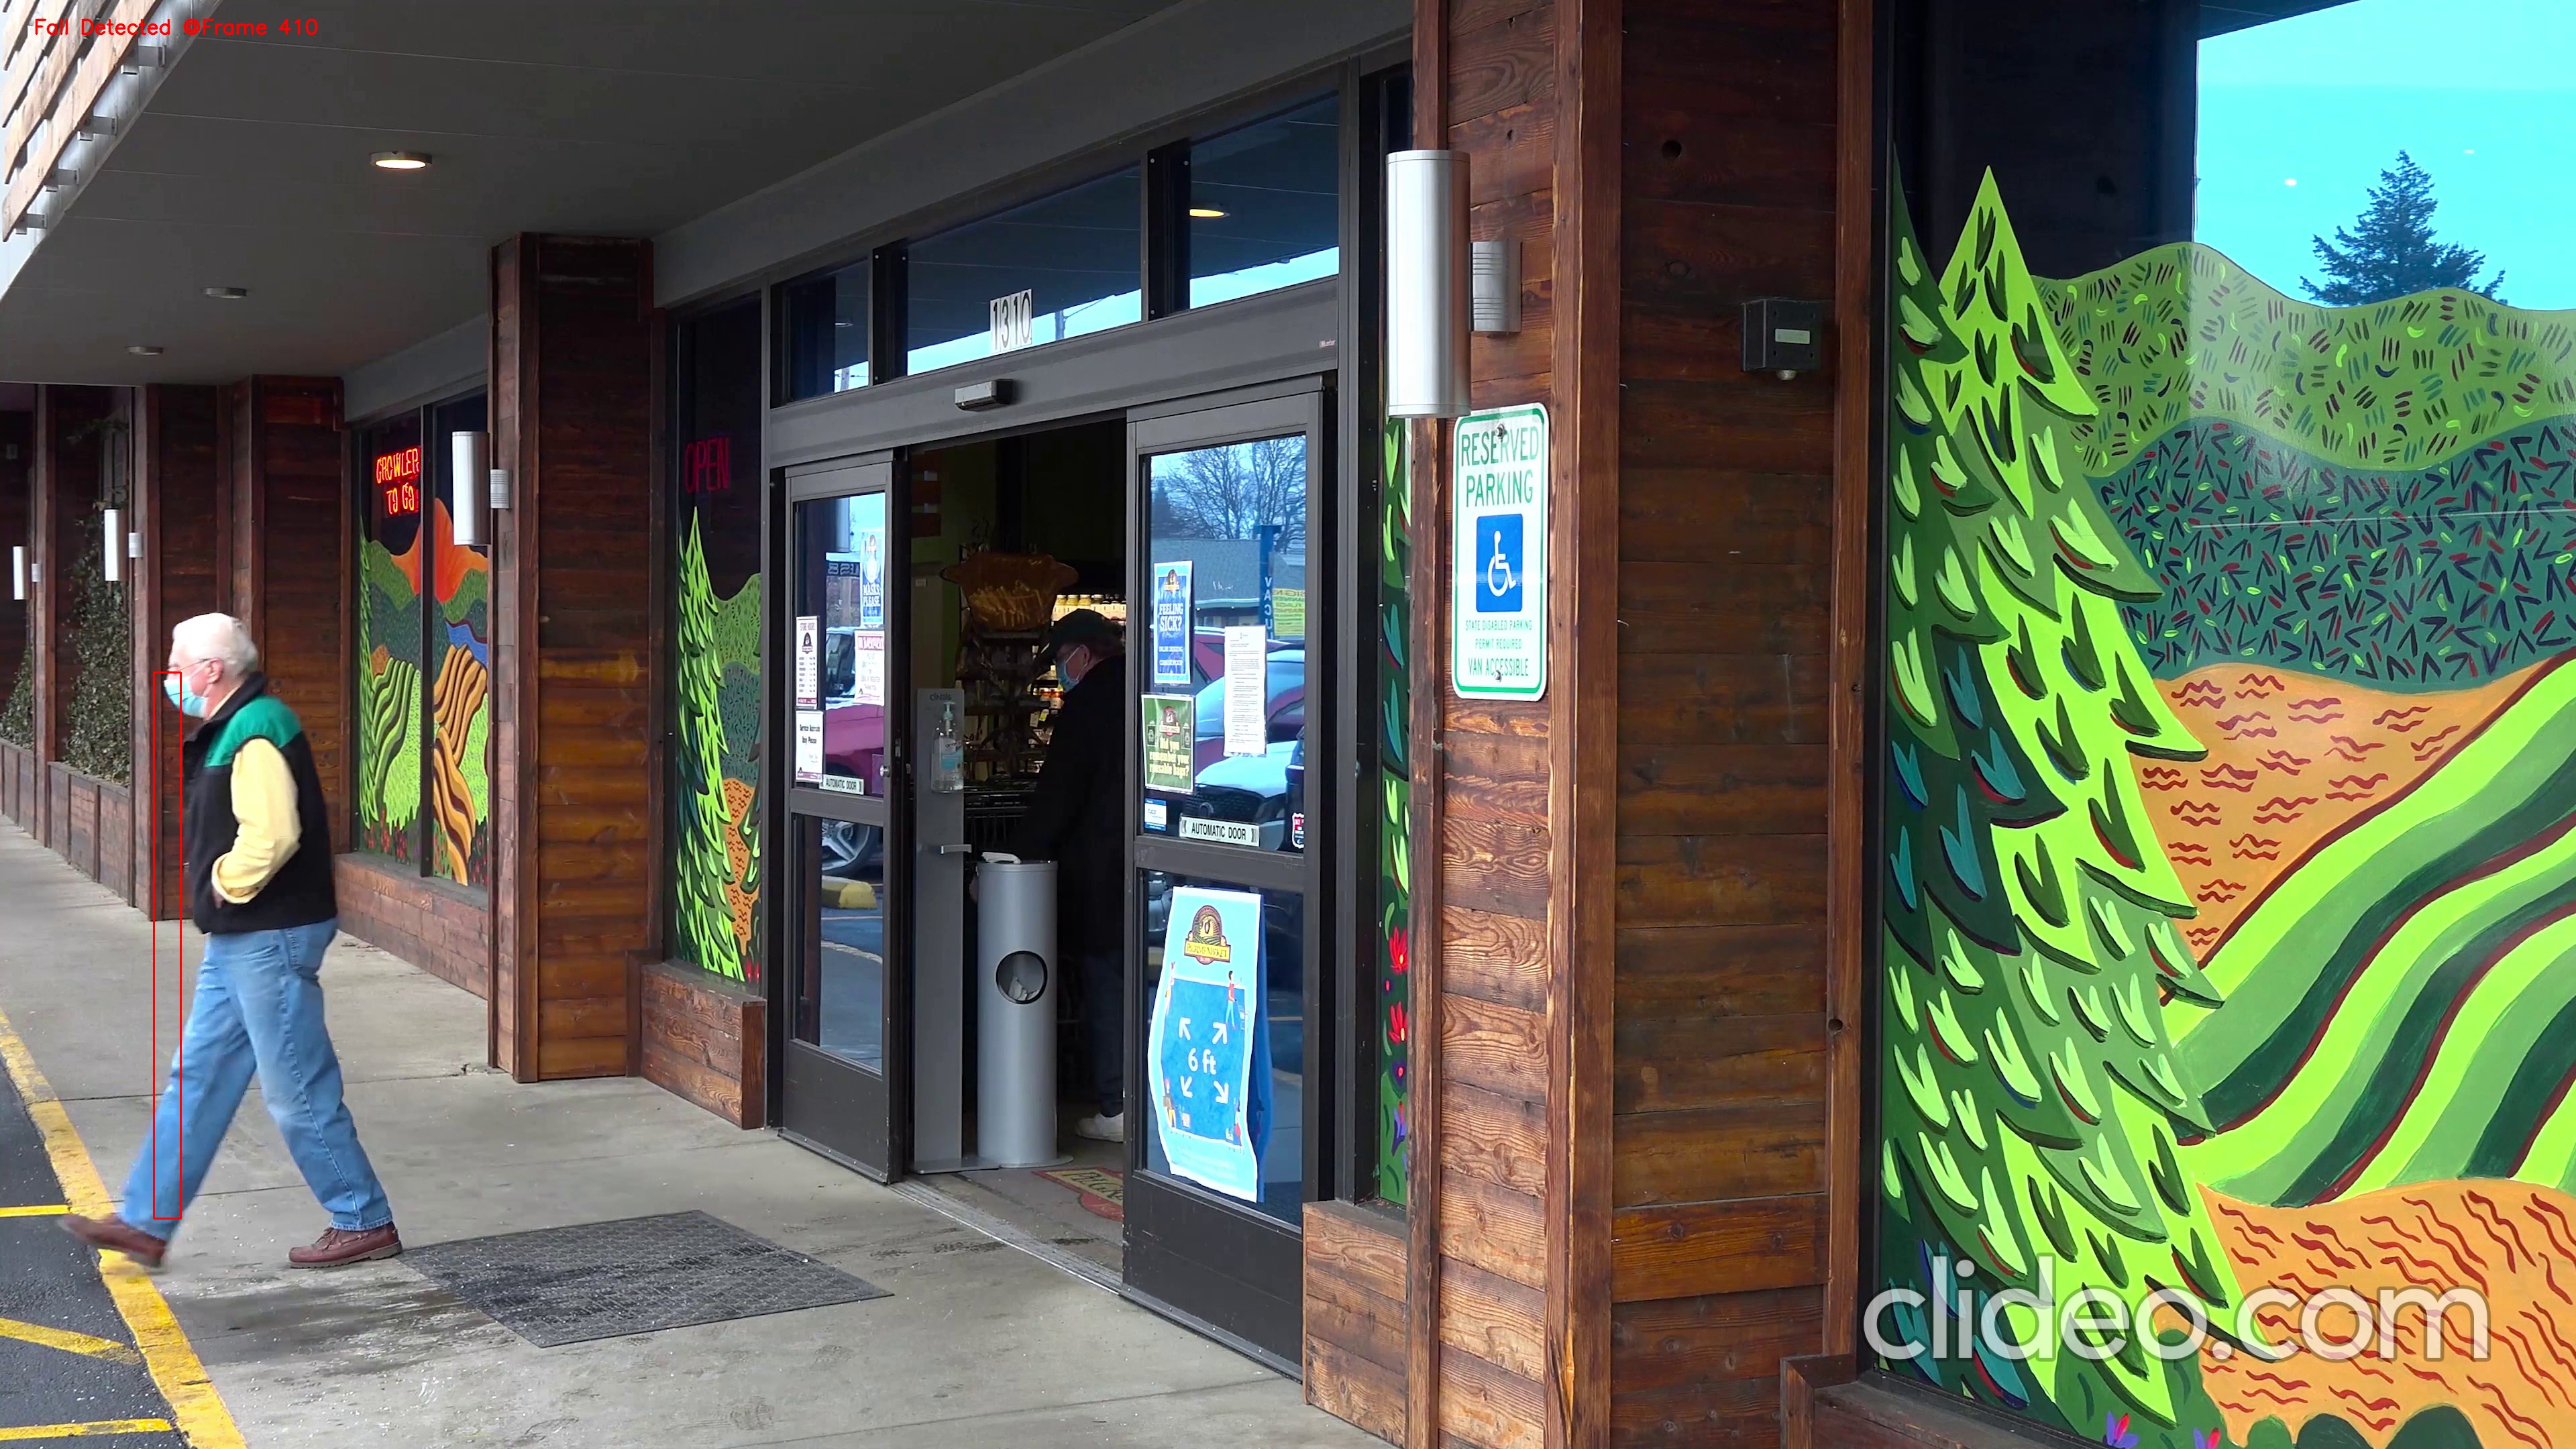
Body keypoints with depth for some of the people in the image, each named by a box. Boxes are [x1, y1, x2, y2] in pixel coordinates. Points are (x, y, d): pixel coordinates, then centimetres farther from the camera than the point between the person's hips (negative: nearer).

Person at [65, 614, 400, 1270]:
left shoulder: (255, 734, -19)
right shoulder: (230, 729, 14)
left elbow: (272, 834, -32)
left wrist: (229, 884, -16)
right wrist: (220, 889, 9)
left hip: (271, 940, -11)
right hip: (240, 941, 11)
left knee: (299, 1092, -2)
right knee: (197, 1079, 13)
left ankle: (364, 1222, 9)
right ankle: (145, 1223, 20)